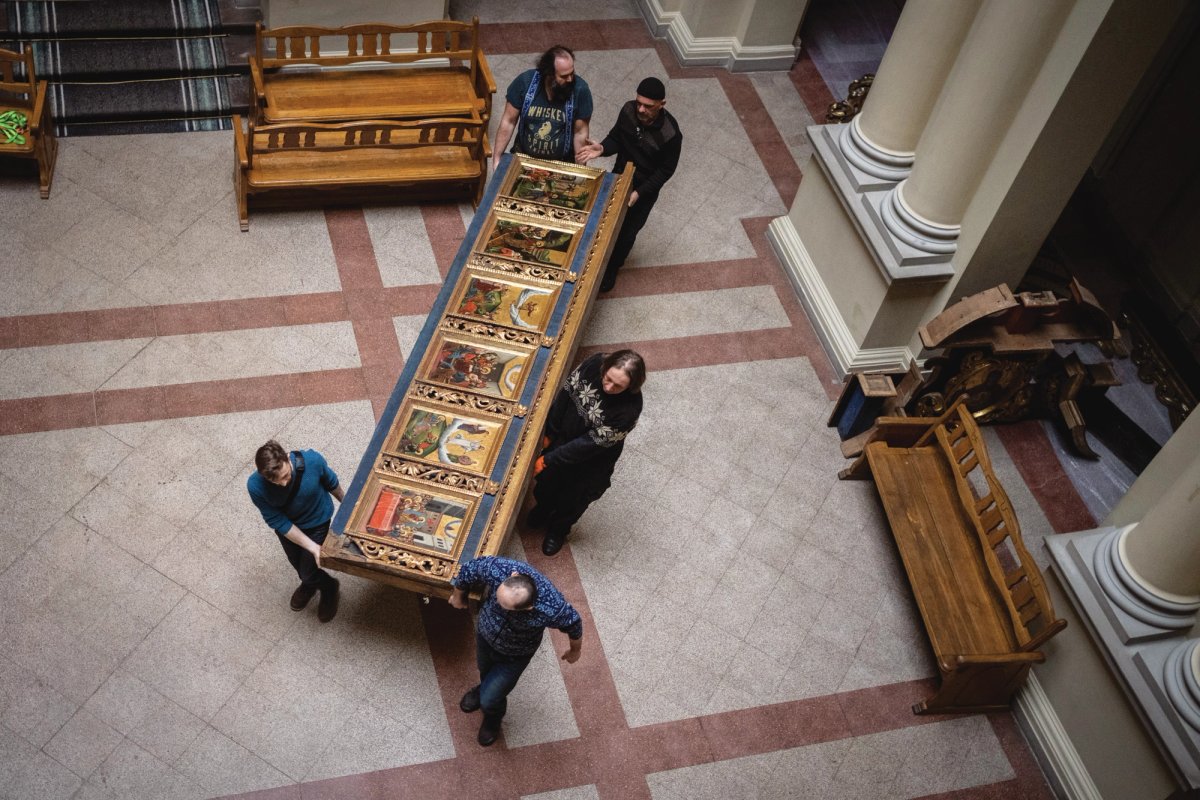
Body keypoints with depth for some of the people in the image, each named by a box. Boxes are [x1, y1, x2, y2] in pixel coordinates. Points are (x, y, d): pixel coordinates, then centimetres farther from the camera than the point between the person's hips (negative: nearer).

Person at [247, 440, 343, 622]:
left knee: (308, 570, 9)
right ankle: (309, 584, 62)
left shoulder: (312, 461, -38)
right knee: (297, 561, 28)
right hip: (287, 525, 2)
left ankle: (329, 587, 44)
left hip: (316, 521, -2)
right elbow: (278, 522, -27)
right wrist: (312, 547, -30)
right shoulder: (255, 486, -37)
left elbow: (331, 482, -14)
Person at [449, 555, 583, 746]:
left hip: (515, 655, -3)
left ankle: (493, 719, 50)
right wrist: (458, 596, 2)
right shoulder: (497, 568, -42)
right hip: (484, 632, 3)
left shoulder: (551, 609, -45)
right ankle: (485, 688, 70)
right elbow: (468, 569, -19)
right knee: (484, 670, 33)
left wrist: (576, 650, 1)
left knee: (490, 700, 12)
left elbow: (573, 623, -21)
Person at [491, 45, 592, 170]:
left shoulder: (580, 89, -17)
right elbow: (508, 122, -6)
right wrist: (497, 158, -7)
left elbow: (580, 133, -8)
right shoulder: (525, 81, -15)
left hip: (561, 164, 0)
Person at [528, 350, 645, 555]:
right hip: (563, 437, 4)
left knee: (572, 498, 24)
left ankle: (558, 530, 57)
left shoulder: (630, 407, -40)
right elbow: (567, 393, -11)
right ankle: (543, 508, 65)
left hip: (591, 461, -4)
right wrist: (550, 432, -1)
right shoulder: (595, 363, -29)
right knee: (546, 479, 30)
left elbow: (594, 442, -31)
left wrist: (549, 459, -25)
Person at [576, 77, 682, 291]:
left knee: (626, 230, 16)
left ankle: (611, 268, 43)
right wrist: (602, 148, -28)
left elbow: (666, 170, -20)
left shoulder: (670, 134, -32)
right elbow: (616, 138, -6)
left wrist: (639, 192, -26)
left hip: (645, 189, -4)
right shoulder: (629, 110, -21)